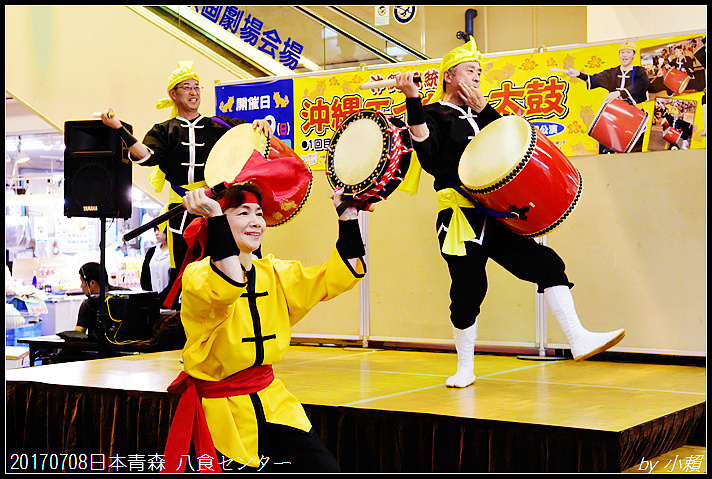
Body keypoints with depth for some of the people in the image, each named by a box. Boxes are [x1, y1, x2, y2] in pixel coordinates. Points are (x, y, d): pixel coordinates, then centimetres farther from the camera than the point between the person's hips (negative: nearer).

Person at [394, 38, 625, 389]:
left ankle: (578, 340, -4)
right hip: (461, 220, -6)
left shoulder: (480, 114, 21)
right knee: (468, 292, -3)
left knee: (547, 263, -4)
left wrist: (484, 109, -3)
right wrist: (413, 101, -28)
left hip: (495, 218, 6)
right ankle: (465, 369, 17)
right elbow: (428, 155, -20)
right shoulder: (435, 114, -1)